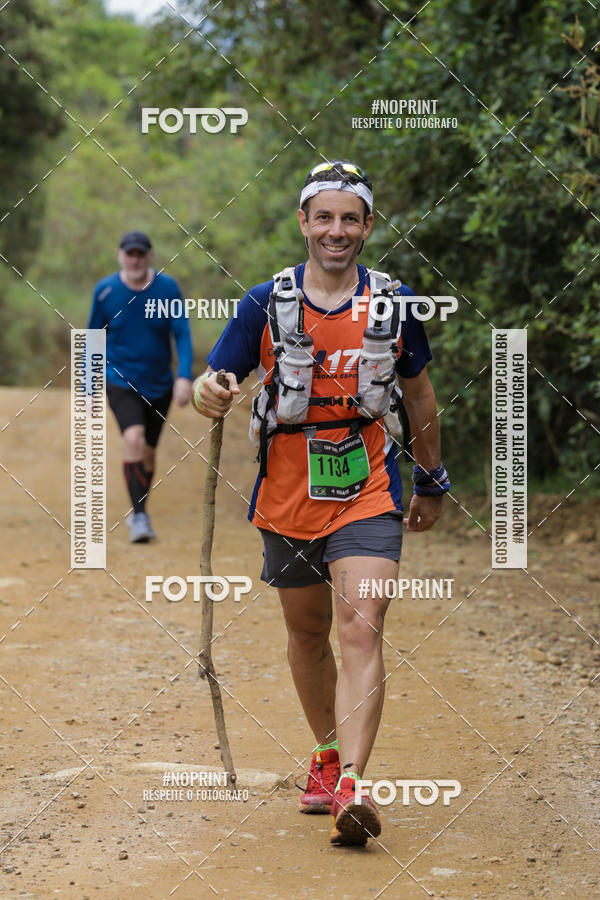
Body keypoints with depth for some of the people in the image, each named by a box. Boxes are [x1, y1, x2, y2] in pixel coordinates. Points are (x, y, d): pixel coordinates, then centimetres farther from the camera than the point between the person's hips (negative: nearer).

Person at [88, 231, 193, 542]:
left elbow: (183, 335, -8)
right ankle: (139, 516, -23)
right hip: (120, 381, -2)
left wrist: (184, 377, -22)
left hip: (159, 384, 2)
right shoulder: (105, 291, -8)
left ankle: (138, 514, 35)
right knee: (133, 438, -24)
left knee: (148, 450, 12)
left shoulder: (168, 288, -8)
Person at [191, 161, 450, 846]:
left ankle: (351, 787, -24)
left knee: (361, 629, -16)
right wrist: (208, 394, -26)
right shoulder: (266, 304, -3)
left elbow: (418, 393, 13)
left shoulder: (394, 303, 0)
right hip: (287, 496, 1)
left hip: (367, 493, -1)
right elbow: (217, 382, -1)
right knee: (307, 632, 13)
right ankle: (327, 757, 34)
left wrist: (432, 483, 19)